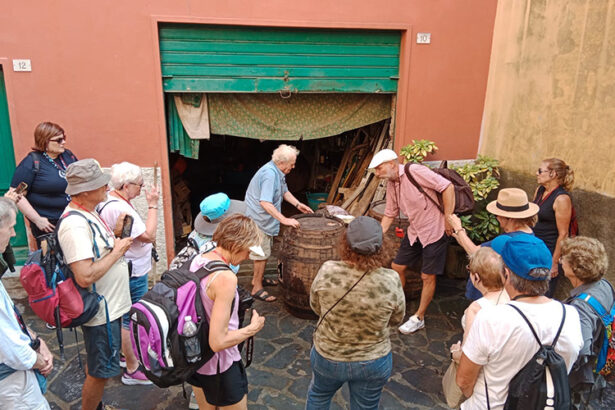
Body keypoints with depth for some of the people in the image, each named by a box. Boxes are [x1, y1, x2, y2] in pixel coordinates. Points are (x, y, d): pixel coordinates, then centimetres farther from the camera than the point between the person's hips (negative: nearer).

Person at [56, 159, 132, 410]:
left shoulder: (89, 213, 5)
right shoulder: (75, 225, -27)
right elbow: (85, 277, -31)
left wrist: (117, 239, 2)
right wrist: (116, 252, -21)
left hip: (110, 305, 10)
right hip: (100, 312, -10)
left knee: (97, 366, 26)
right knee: (101, 371, 7)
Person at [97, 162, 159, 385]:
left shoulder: (107, 201, 5)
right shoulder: (120, 208, -27)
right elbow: (148, 235, -27)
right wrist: (153, 205, -22)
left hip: (125, 272, 11)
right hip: (132, 274, -11)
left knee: (126, 318, 24)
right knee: (131, 320, 2)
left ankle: (127, 355, 41)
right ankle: (132, 370, 15)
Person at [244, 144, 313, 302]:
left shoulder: (278, 172, 2)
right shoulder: (269, 174, -29)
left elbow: (284, 191, 18)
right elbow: (265, 203, -38)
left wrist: (298, 204, 6)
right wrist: (284, 220, -39)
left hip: (265, 219, 10)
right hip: (259, 219, -10)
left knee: (264, 252, 22)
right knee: (262, 253, 1)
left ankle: (257, 279, 40)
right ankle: (257, 289, 14)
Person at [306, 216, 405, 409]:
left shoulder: (327, 271, -24)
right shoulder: (391, 281, -25)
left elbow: (315, 306, -6)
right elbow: (396, 319, -6)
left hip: (328, 357, 0)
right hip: (373, 363, 0)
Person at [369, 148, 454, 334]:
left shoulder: (415, 171, -22)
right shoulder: (391, 185, 3)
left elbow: (447, 187, -23)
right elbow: (389, 214, 11)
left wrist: (448, 219, -21)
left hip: (434, 231, -8)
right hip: (414, 232, 8)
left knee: (427, 276, 4)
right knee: (397, 266, 12)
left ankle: (419, 318, 20)